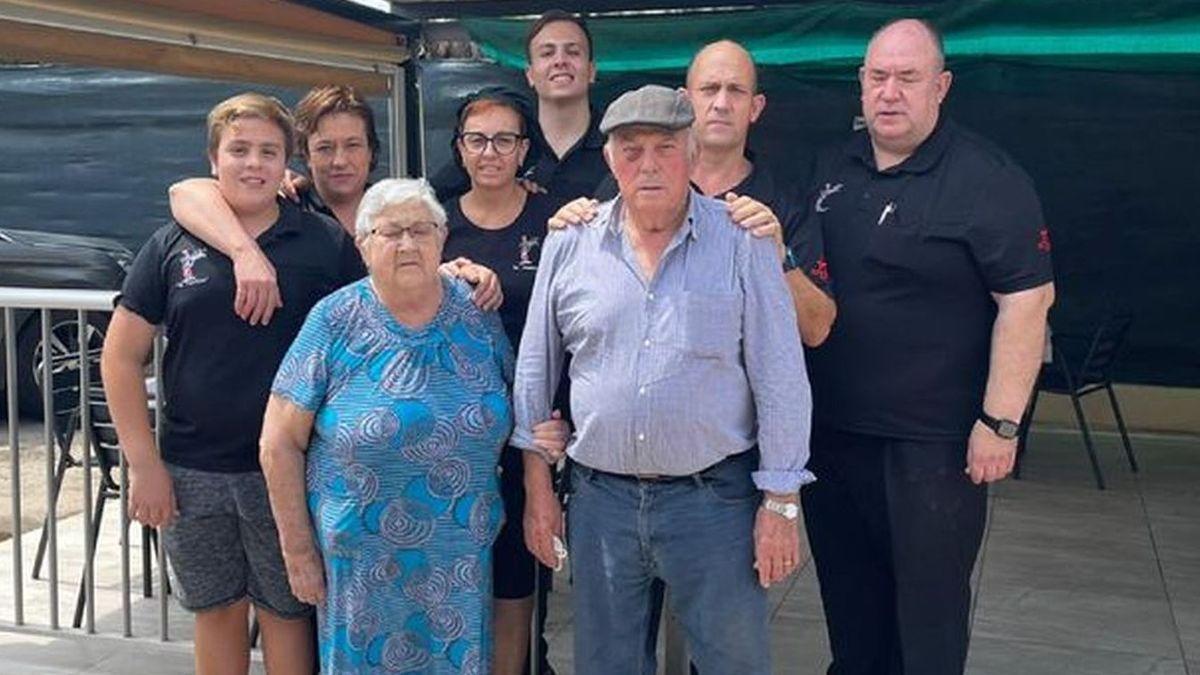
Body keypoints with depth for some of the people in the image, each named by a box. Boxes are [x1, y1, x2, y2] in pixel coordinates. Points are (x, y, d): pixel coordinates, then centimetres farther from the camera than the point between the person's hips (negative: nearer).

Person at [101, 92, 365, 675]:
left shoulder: (328, 244, -2)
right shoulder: (171, 246, 2)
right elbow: (121, 354, 3)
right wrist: (144, 464, -3)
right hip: (191, 473, 2)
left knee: (285, 612, 10)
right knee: (218, 611, 16)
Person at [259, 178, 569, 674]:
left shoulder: (476, 315, 0)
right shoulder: (336, 322, -7)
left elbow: (516, 405, 15)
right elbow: (280, 444, -6)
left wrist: (540, 436, -7)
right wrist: (299, 555, -6)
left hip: (464, 561, 2)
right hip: (363, 567, -2)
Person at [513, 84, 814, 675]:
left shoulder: (742, 242, -5)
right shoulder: (570, 244, 2)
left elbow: (780, 378, -4)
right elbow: (535, 371, 9)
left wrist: (780, 502, -6)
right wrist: (538, 487, 8)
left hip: (715, 496, -2)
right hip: (599, 495, 2)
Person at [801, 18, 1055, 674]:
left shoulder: (988, 179, -11)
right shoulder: (832, 169, 9)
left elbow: (1026, 300, -14)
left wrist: (1000, 422, -17)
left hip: (932, 440, -6)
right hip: (828, 425, 6)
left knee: (928, 601, 7)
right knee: (846, 592, 19)